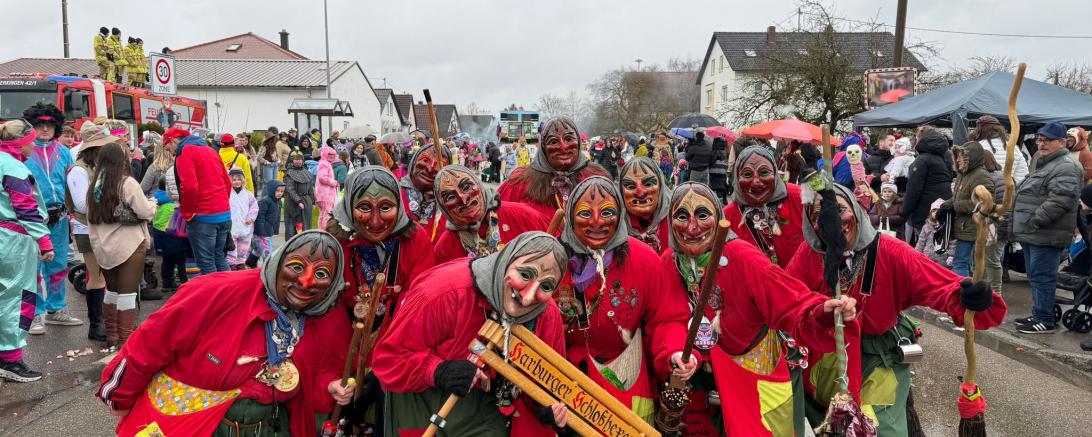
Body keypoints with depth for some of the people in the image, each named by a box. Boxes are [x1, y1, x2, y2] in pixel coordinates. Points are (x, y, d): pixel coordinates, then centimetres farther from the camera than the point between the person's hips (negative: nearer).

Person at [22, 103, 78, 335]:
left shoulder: (63, 151, 10)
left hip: (59, 217, 4)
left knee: (59, 265, 12)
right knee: (35, 266, 0)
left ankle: (56, 309, 25)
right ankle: (36, 315, 10)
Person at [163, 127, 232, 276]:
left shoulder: (184, 152, -7)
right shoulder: (210, 149, 17)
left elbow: (189, 186, -19)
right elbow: (227, 182, 18)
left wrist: (187, 213, -8)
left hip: (203, 217, -8)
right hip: (224, 214, 8)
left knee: (206, 263, 0)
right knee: (219, 258, 17)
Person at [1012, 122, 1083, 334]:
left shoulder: (1066, 167, -13)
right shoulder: (1043, 164, 22)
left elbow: (1059, 200, -24)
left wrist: (1035, 221, -22)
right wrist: (1024, 226, 21)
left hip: (1046, 236, -11)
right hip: (1033, 235, 11)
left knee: (1042, 277, -7)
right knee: (1035, 277, 16)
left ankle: (1044, 320, -2)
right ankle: (1038, 315, 26)